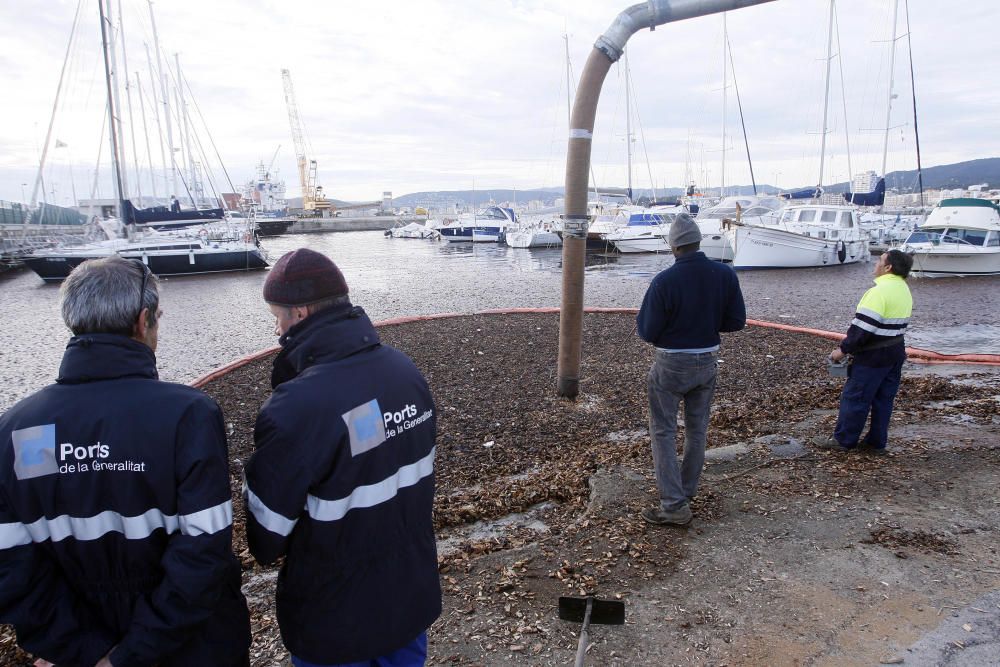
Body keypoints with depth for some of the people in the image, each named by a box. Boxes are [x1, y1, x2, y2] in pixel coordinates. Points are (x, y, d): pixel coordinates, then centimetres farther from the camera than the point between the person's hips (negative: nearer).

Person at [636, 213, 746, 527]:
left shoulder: (664, 281, -21)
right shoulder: (725, 274, -7)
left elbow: (647, 332, -16)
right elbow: (736, 321, 1)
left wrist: (641, 320, 5)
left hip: (671, 365, -5)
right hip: (708, 361, 5)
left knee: (663, 431, 5)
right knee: (697, 429, 18)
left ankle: (674, 505, 3)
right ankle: (686, 491, 33)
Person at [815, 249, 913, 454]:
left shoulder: (880, 291, -20)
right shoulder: (905, 291, 10)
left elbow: (863, 327, -23)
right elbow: (895, 324, 14)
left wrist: (843, 349, -14)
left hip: (873, 356, -9)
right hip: (896, 353, 9)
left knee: (854, 397, 0)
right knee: (883, 399, 13)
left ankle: (843, 440, 8)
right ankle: (877, 442, 21)